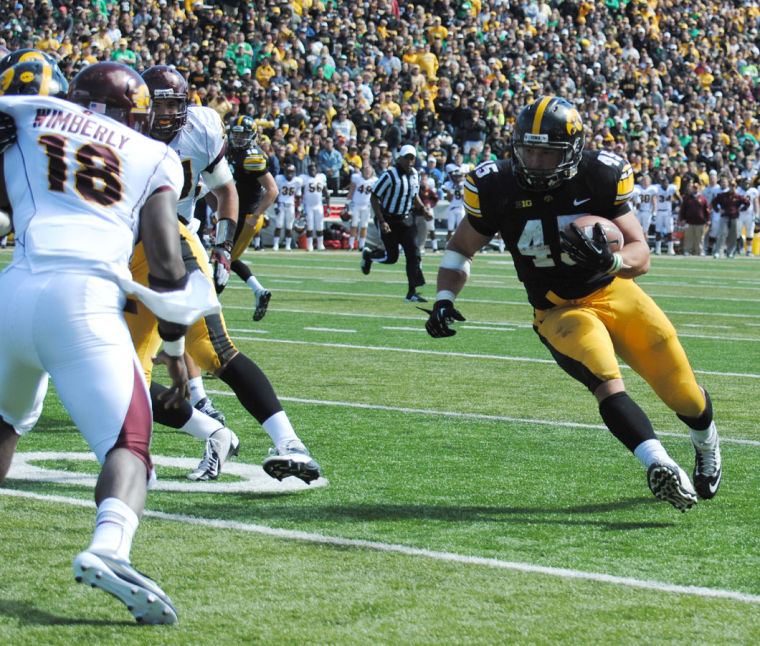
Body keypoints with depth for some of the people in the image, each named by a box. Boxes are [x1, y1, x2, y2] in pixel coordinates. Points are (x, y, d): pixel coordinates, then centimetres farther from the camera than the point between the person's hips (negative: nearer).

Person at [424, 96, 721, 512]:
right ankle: (659, 465, -43)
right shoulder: (498, 188, -13)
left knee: (682, 395, 7)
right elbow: (461, 247, 5)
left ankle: (706, 443, 42)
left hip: (615, 293, 1)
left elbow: (641, 256, -15)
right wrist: (445, 299, -11)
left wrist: (609, 260, -38)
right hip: (559, 311, -1)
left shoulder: (600, 178, -16)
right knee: (607, 382, -33)